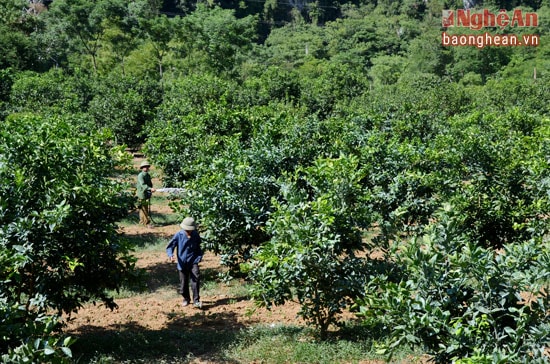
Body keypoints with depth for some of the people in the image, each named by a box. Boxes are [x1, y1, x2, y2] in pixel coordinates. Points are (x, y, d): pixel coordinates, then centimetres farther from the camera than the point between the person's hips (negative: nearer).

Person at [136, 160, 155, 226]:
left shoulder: (148, 175, 14)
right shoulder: (140, 175, -13)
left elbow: (150, 184, 23)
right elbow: (143, 185, -27)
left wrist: (151, 189, 5)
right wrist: (150, 188, -39)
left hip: (147, 194, 8)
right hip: (142, 194, -8)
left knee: (143, 208, 16)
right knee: (144, 208, -7)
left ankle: (142, 221, 26)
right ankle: (147, 222, -6)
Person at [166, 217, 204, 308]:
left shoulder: (196, 235, -1)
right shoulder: (179, 235, -8)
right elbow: (169, 247, -5)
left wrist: (199, 257, 4)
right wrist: (171, 255, -23)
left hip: (193, 262, 0)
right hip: (182, 263, 0)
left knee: (196, 278, -18)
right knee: (183, 283, 8)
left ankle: (196, 300, -14)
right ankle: (186, 298, 34)